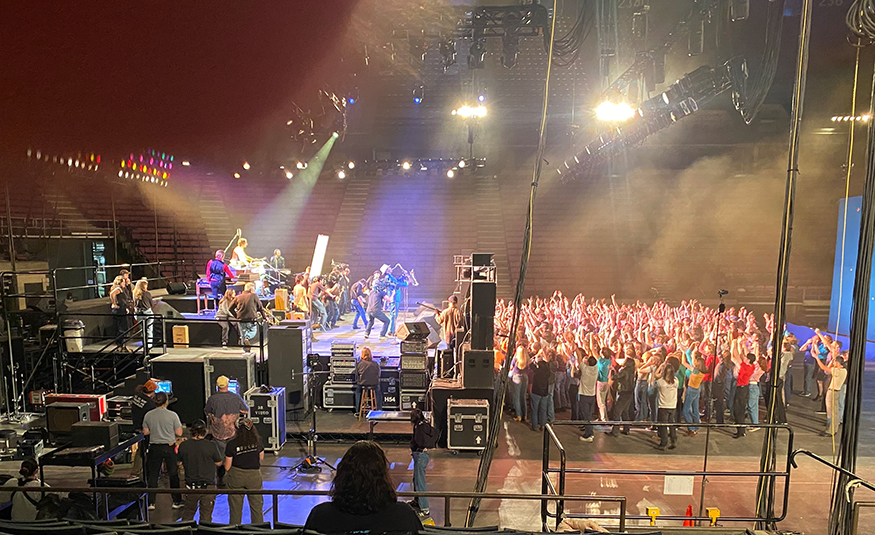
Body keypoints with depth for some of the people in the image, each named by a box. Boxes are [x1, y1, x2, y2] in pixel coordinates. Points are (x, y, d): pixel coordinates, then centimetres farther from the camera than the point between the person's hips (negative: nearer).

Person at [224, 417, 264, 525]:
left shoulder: (231, 444, -15)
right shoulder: (257, 441, -11)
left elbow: (227, 467, -7)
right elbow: (261, 458, 5)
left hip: (236, 476, -1)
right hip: (254, 476, 1)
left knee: (235, 508, 16)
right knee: (257, 507, 15)